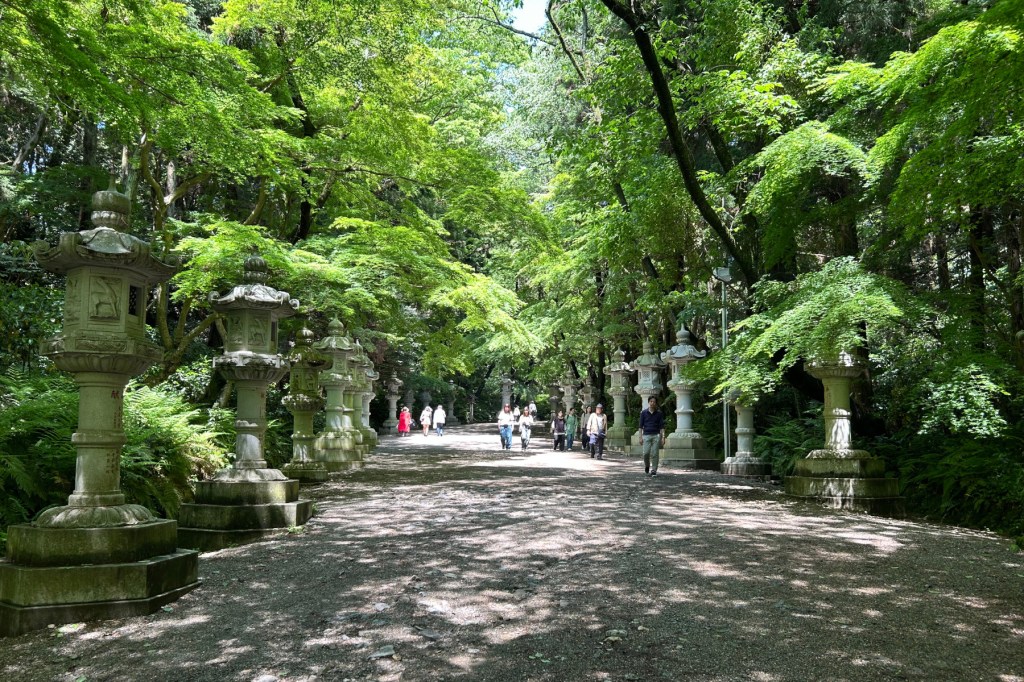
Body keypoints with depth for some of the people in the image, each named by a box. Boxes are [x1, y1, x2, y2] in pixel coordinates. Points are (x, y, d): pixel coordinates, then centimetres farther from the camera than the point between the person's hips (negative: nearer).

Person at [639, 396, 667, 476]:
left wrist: (663, 437, -4)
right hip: (646, 435, 0)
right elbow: (641, 426, 7)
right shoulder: (644, 413, 5)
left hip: (656, 435, 0)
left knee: (654, 454, -4)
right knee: (646, 453, -7)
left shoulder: (659, 413, 5)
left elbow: (662, 426, 4)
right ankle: (647, 466, 21)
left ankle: (654, 470, 5)